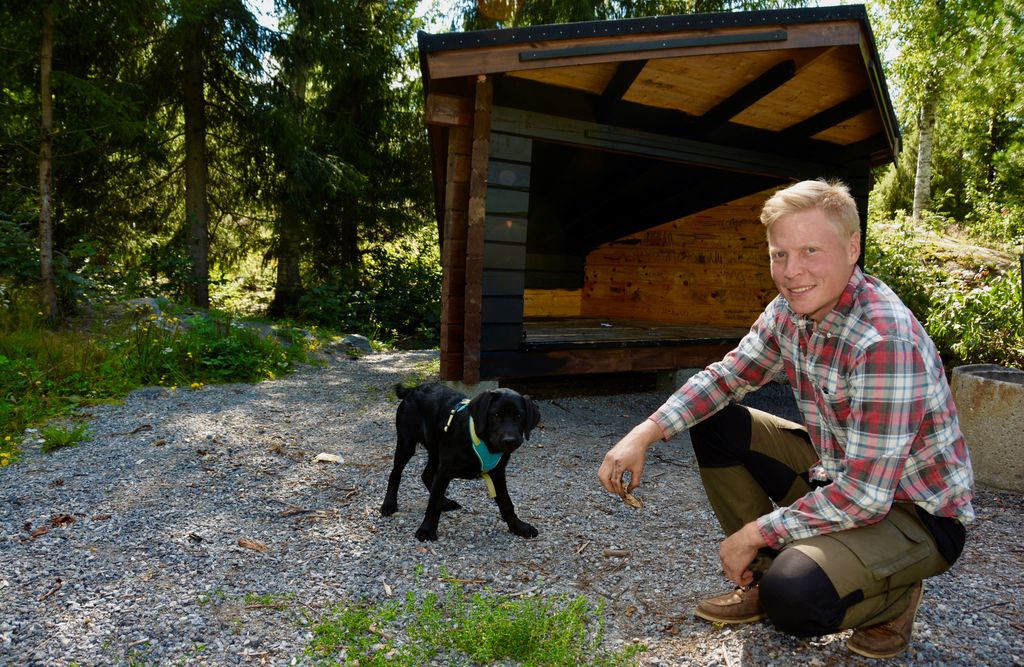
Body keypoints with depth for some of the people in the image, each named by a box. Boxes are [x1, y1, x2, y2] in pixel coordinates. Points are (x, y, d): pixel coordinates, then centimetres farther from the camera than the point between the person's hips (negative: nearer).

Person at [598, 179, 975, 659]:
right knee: (713, 425, -2)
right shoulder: (788, 311, -6)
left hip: (917, 510, -7)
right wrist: (644, 434, -13)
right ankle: (763, 575, 11)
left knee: (793, 598, -32)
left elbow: (865, 496, -31)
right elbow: (727, 375, 1)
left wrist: (757, 531, -20)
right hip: (837, 471, 8)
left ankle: (893, 597, 4)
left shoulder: (886, 341, -31)